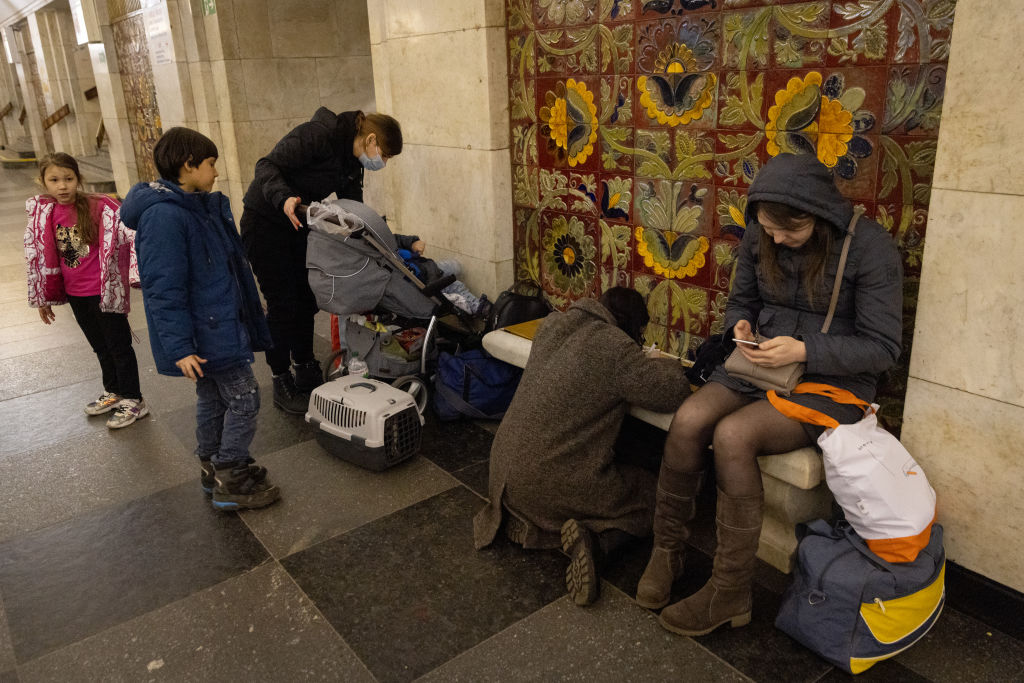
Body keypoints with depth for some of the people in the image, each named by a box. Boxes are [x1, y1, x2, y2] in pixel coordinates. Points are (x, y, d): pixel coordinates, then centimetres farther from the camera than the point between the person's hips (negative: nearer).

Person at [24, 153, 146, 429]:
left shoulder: (99, 206, -14)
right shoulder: (42, 214, 1)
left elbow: (131, 234, -19)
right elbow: (37, 255, 9)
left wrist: (137, 271, -29)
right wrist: (42, 297, 14)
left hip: (104, 291, -5)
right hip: (75, 294, 5)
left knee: (118, 346, 6)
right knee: (100, 346, 21)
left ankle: (132, 400, 19)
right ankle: (113, 391, 39)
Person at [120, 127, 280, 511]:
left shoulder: (204, 206, 8)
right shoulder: (163, 216, -21)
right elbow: (163, 290, -24)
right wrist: (179, 347, -25)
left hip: (218, 324, 10)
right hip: (206, 335, -10)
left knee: (213, 399, 19)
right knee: (243, 399, -3)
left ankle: (215, 468, 35)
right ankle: (230, 484, 9)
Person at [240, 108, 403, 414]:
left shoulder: (351, 164, 3)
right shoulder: (318, 134, -23)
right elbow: (267, 165, -26)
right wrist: (284, 198, -44)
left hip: (298, 225, 8)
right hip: (265, 223, -8)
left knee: (306, 299, 11)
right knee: (282, 303, -5)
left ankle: (306, 370, 26)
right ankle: (282, 383, 8)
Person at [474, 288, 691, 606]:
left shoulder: (552, 324, 4)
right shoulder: (614, 345, -18)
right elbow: (674, 393, -15)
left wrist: (643, 361, 17)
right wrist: (663, 363, 7)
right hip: (553, 482, -7)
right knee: (650, 490, 13)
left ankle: (523, 518, 11)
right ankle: (594, 541, -11)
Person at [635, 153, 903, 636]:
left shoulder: (870, 247, -14)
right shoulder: (759, 237, 2)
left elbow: (882, 347, -12)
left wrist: (803, 350, -23)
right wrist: (740, 326, -7)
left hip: (833, 383, -5)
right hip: (761, 365, 5)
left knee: (732, 434, -30)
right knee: (687, 421, -24)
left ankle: (730, 593, -14)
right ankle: (666, 551, -4)